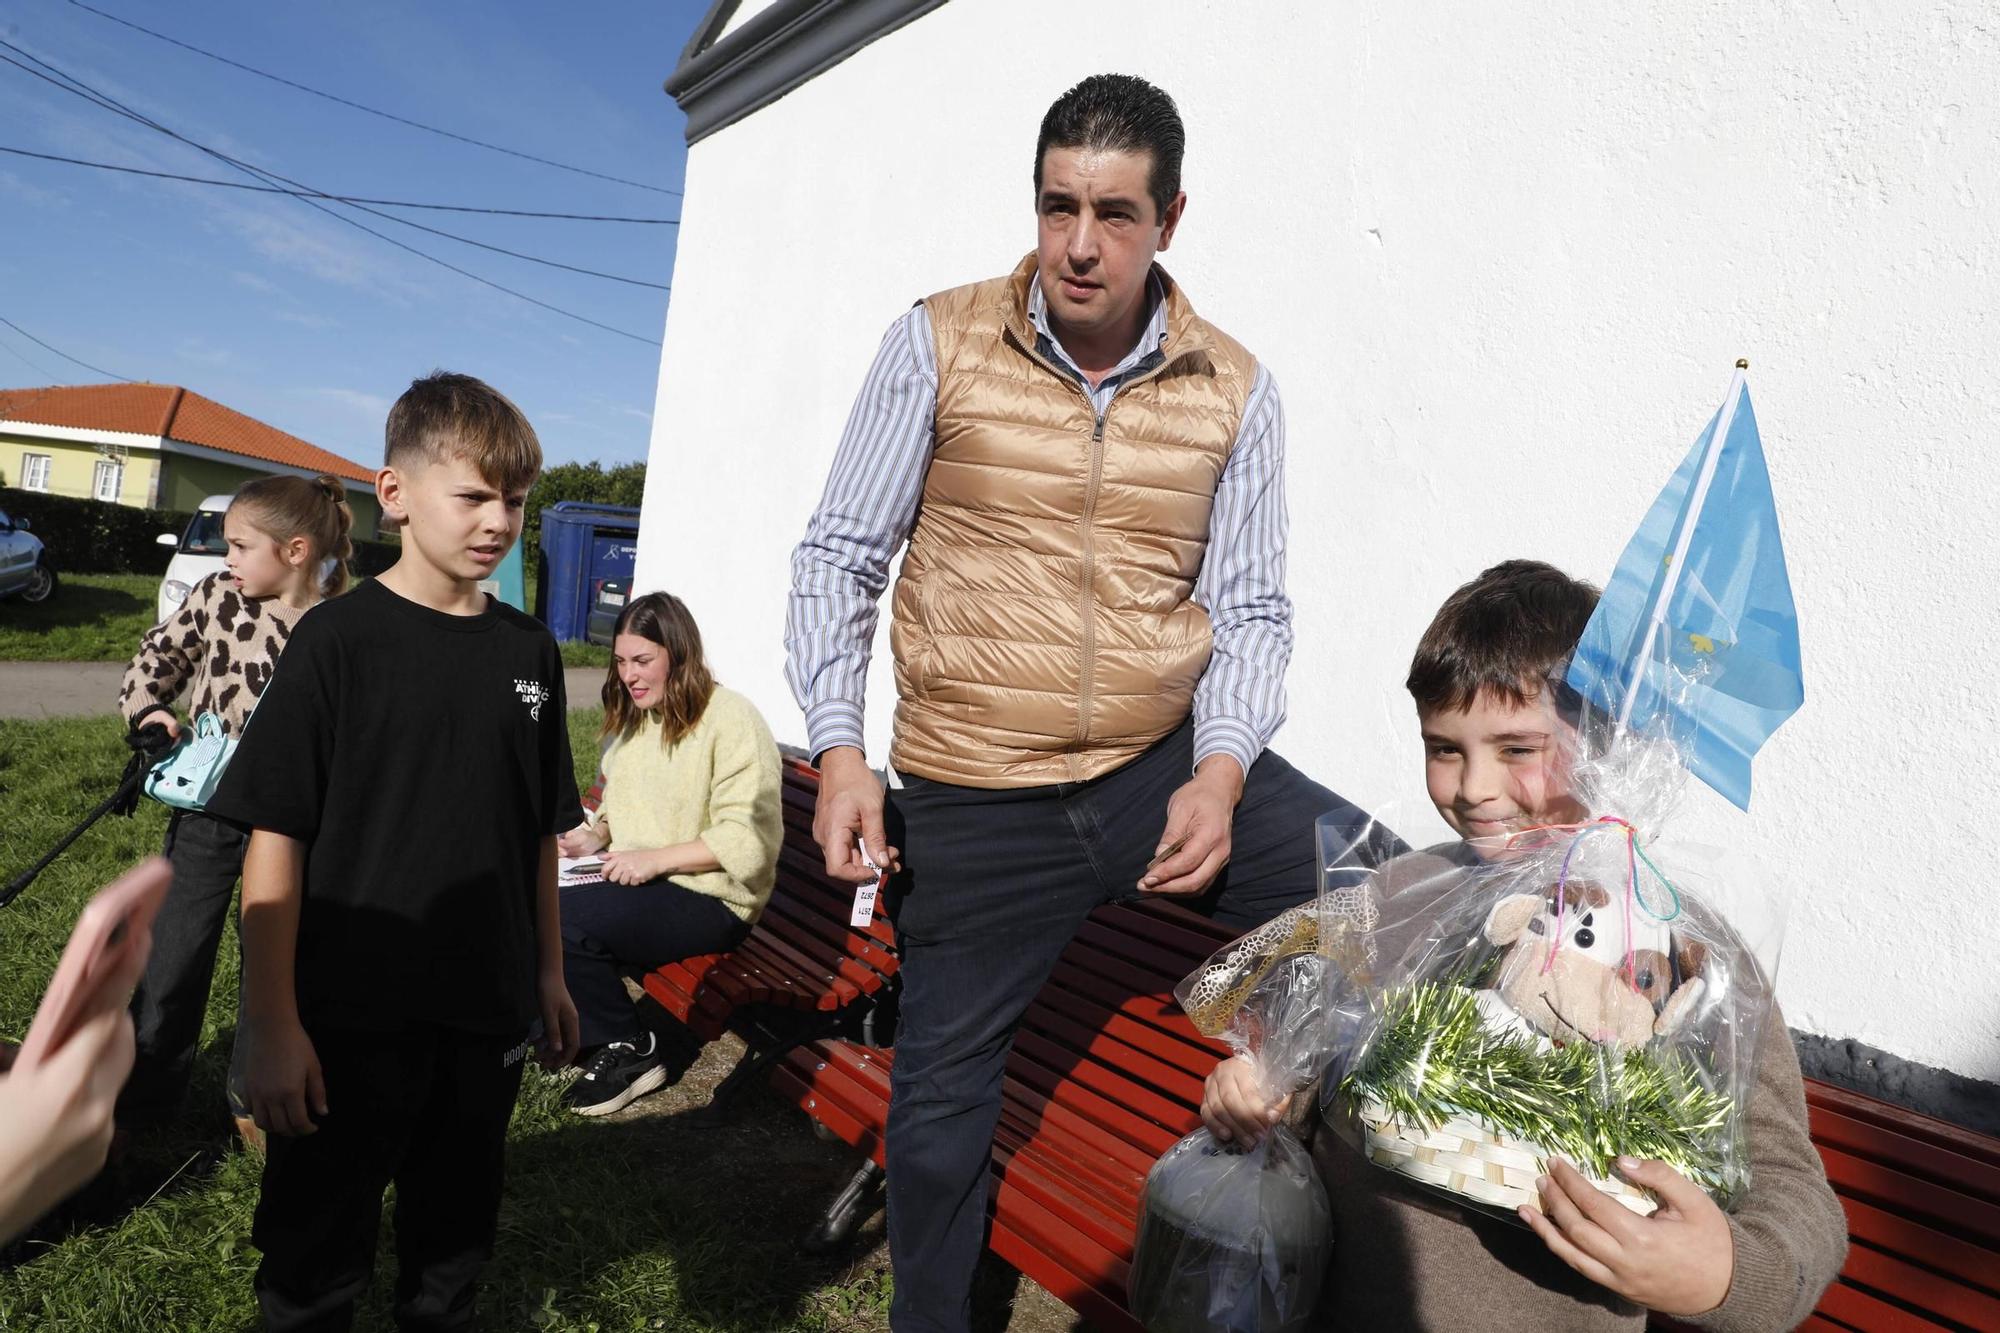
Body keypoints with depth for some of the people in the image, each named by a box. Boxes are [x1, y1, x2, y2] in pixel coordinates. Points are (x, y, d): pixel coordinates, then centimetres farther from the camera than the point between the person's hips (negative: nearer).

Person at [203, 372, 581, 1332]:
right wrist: (271, 1025, -12)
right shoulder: (339, 641, -11)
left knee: (456, 1234, 20)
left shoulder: (529, 652, 2)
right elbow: (276, 840, -11)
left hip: (486, 1011, 4)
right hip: (351, 1015, -4)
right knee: (317, 1254, 13)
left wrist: (549, 973, 10)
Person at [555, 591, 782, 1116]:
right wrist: (597, 834, 5)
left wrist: (655, 859, -21)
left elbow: (749, 840, -19)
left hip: (711, 898, -8)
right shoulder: (633, 718, 16)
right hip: (633, 880, 8)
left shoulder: (732, 718, -13)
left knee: (559, 920, -25)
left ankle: (630, 1052, -4)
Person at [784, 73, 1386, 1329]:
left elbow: (1250, 609, 2)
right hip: (972, 799, -1)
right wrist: (839, 749, -11)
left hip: (1168, 766, 2)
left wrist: (1223, 770, -14)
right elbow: (840, 557, -2)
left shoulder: (1234, 389, 0)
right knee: (943, 1094, 11)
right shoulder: (938, 346, -5)